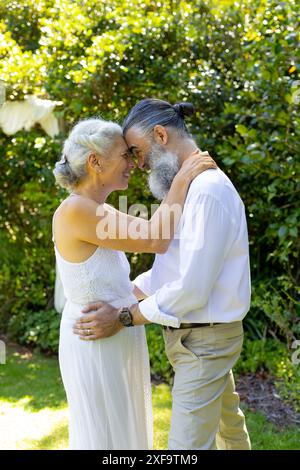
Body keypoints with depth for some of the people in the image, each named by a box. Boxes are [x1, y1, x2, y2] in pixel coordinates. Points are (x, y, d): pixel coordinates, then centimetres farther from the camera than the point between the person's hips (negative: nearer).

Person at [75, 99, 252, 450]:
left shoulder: (208, 191, -23)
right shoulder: (188, 187, 10)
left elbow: (192, 288, -26)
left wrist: (124, 317, -18)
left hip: (203, 340, -10)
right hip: (199, 333, 10)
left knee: (189, 442, -4)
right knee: (226, 421, 24)